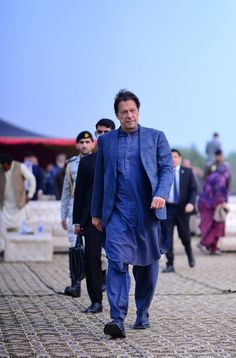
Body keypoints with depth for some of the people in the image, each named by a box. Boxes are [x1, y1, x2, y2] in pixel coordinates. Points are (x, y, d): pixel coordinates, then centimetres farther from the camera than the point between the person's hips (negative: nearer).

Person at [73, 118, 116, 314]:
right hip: (92, 217, 1)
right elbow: (79, 193, 11)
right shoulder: (86, 162, 12)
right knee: (92, 256, -6)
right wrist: (77, 221, 6)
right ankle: (96, 301, -2)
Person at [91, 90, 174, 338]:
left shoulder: (156, 137, 8)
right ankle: (117, 319, -18)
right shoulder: (105, 141, 11)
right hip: (117, 212, 0)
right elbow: (99, 178, 15)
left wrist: (161, 194, -15)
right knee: (117, 262, -13)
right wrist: (96, 212, 14)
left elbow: (167, 169, 3)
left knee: (147, 264, 9)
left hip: (148, 211, 0)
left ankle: (142, 314, 25)